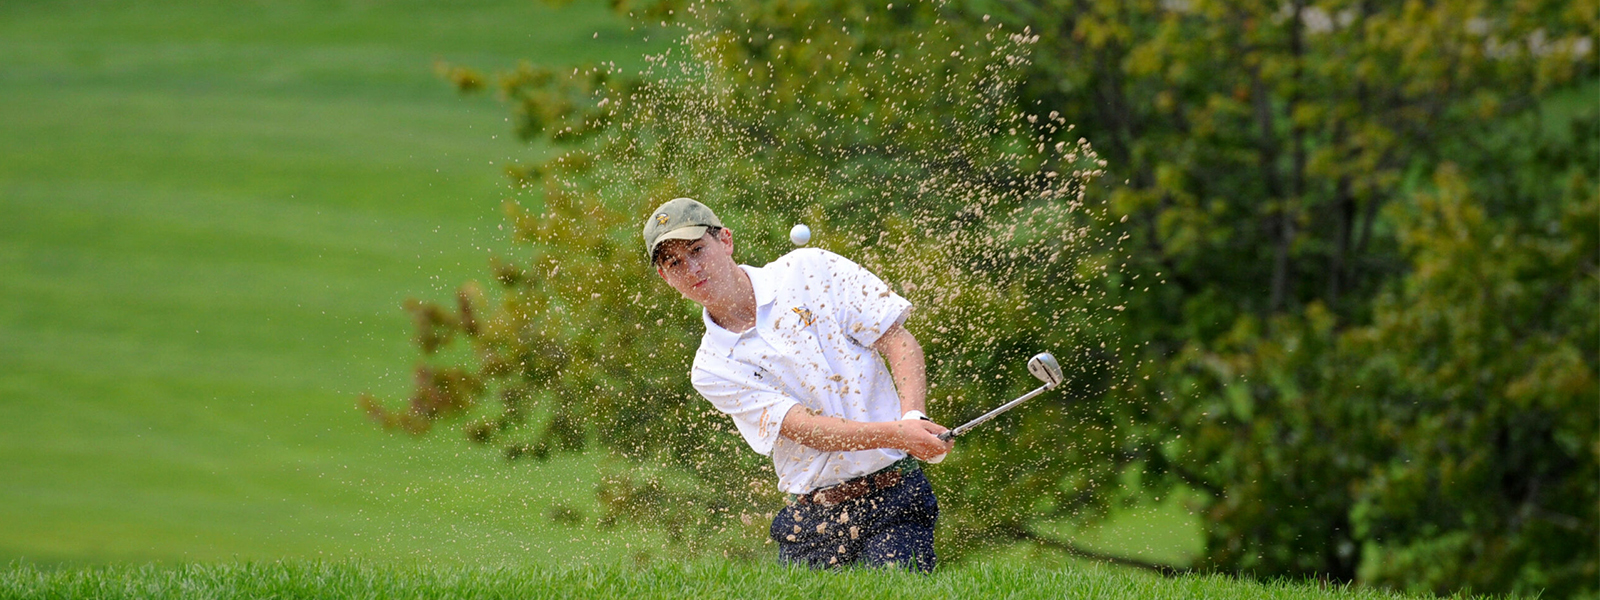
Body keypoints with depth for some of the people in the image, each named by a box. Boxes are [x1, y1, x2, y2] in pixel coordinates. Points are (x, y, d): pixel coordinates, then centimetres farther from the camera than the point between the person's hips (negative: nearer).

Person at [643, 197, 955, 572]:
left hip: (893, 500, -2)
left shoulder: (809, 271, 3)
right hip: (809, 520, 2)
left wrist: (913, 419, -20)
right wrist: (898, 434, -26)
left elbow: (899, 341, 0)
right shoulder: (711, 370, 2)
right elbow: (807, 429, -10)